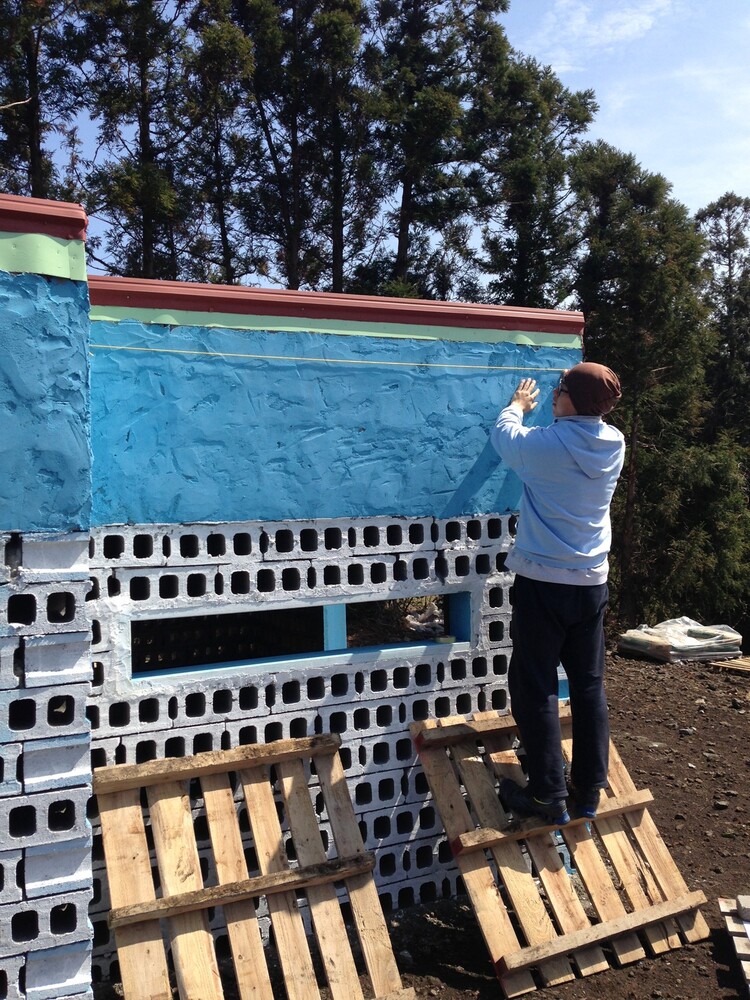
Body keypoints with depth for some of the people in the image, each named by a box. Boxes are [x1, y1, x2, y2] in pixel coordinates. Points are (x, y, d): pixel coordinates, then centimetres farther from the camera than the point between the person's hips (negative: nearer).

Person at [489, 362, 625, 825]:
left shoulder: (544, 444, -15)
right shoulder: (615, 445, -1)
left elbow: (504, 433, 7)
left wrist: (518, 404, 26)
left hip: (543, 582, -5)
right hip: (593, 582, 5)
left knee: (535, 687, 4)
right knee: (590, 685, 12)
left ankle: (550, 796, 9)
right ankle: (589, 790, 22)